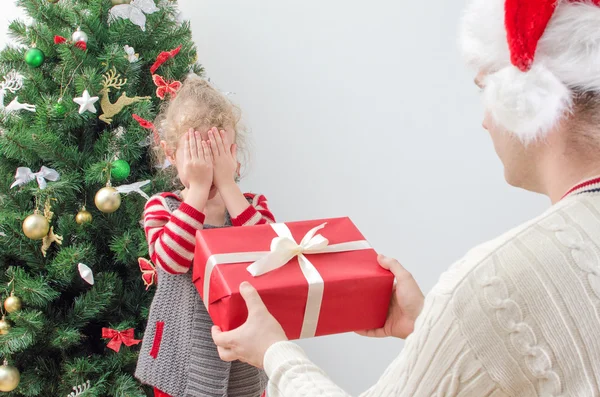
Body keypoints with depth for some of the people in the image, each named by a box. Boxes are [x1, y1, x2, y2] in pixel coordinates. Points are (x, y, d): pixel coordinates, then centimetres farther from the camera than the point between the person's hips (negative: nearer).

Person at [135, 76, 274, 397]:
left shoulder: (252, 205, -2)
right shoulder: (161, 207, -6)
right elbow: (170, 259, -26)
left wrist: (227, 184, -22)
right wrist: (198, 188, -24)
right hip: (181, 359, -1)